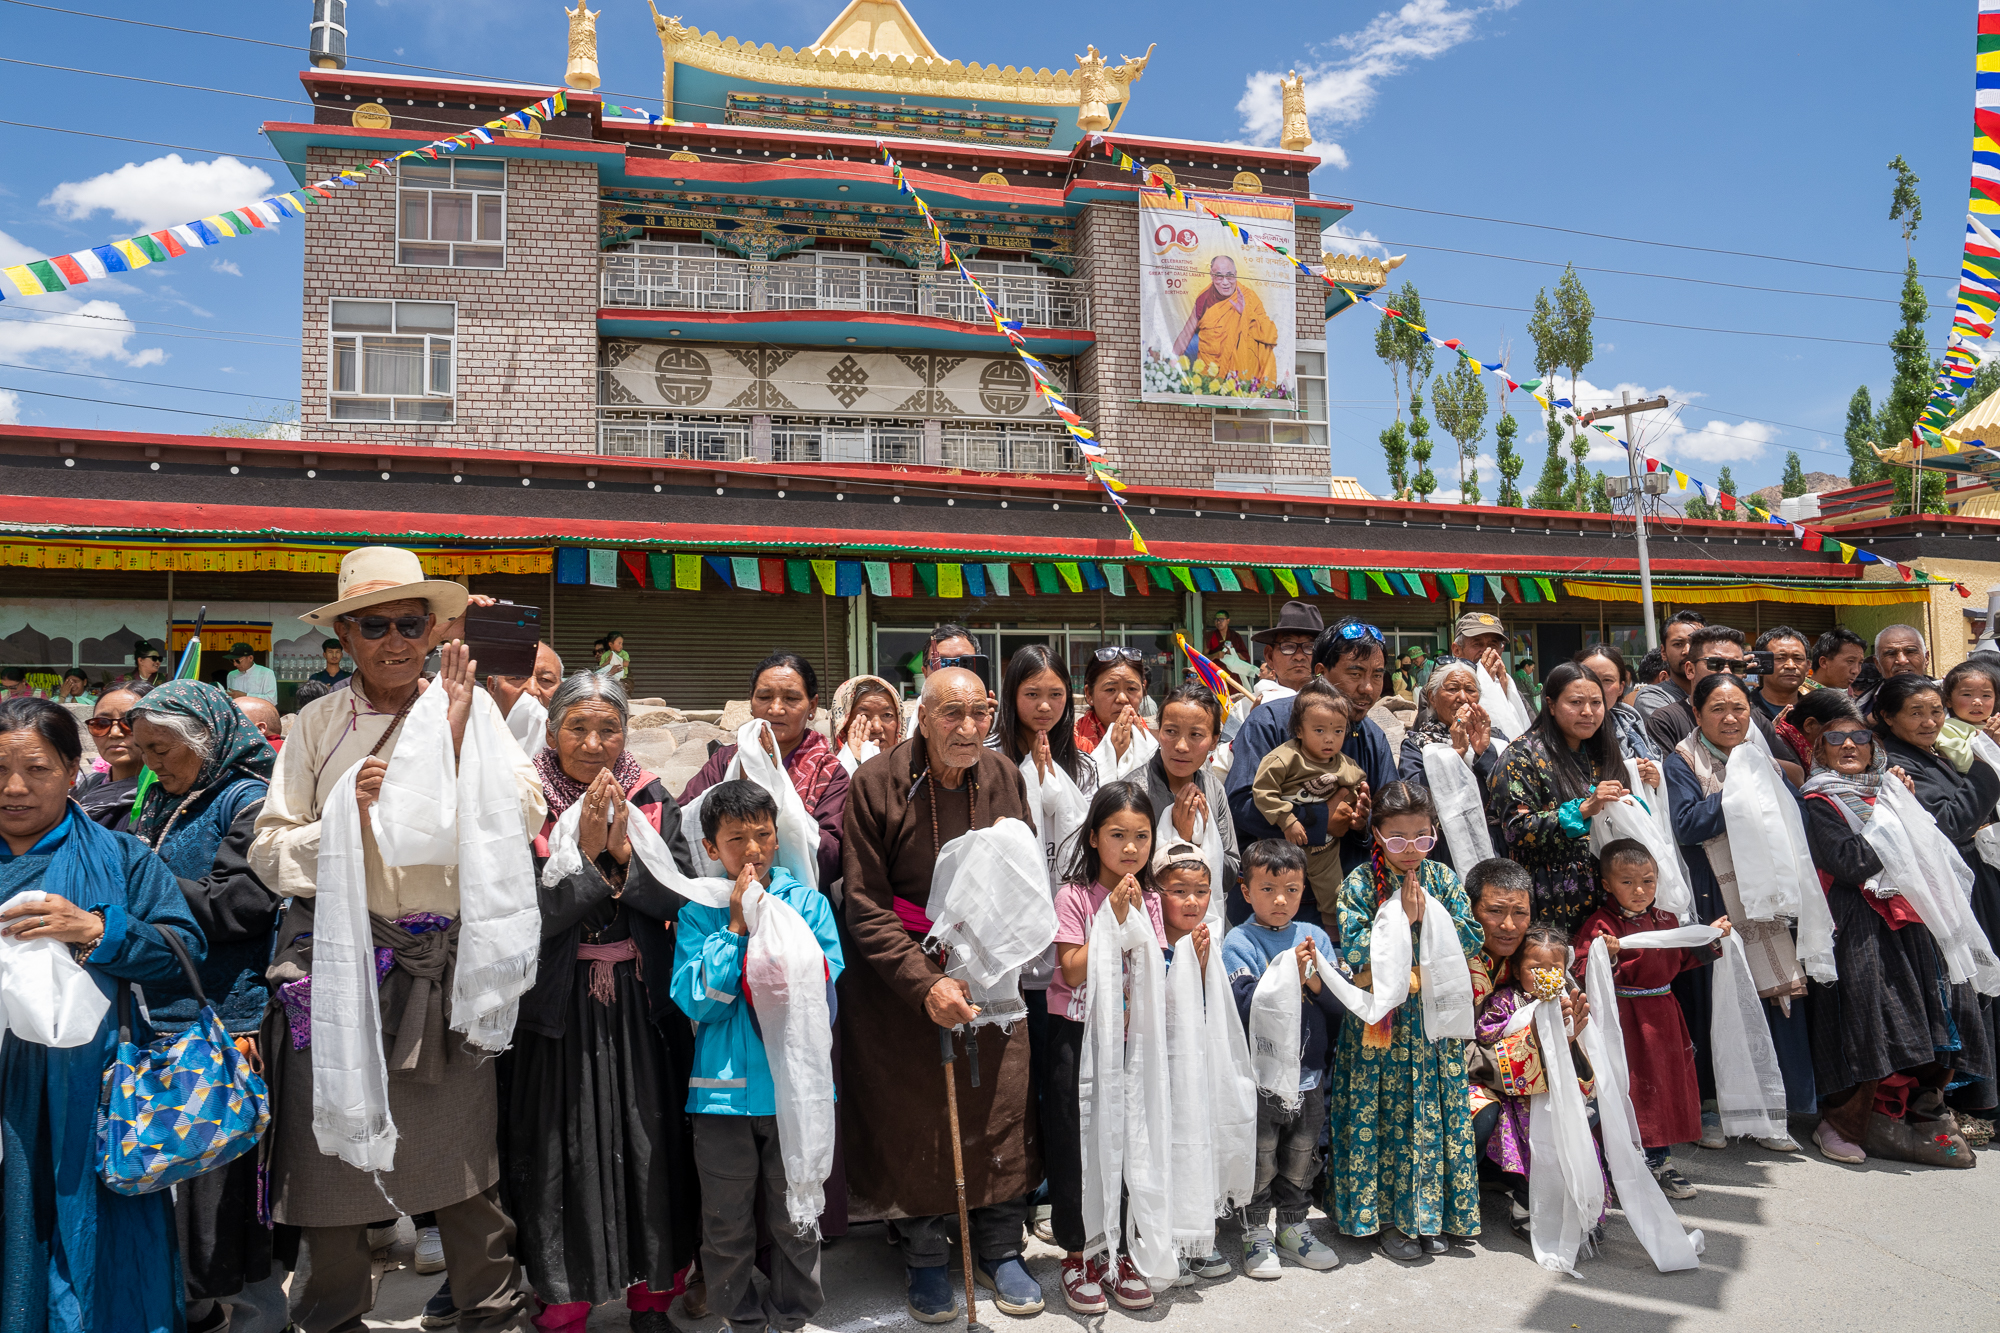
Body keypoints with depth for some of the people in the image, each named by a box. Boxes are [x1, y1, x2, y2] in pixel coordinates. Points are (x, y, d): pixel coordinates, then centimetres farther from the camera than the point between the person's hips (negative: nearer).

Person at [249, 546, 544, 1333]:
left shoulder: (467, 708, 1)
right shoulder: (319, 723, 4)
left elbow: (525, 818, -9)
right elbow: (269, 851, 2)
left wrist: (458, 744, -20)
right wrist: (345, 814, -15)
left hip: (444, 957, -1)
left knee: (462, 1143, 4)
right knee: (333, 1143, 9)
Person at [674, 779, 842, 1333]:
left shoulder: (808, 902, -1)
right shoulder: (699, 914, 0)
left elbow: (827, 999, -6)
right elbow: (694, 1001, -10)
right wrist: (737, 927, -15)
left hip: (796, 1084, 0)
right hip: (724, 1087, 0)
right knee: (726, 1224, 13)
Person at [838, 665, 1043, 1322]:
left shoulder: (1004, 777, -3)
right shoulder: (876, 783, -15)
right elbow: (864, 906, -15)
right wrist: (924, 984, -23)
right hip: (899, 972, -3)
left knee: (1001, 1107, 7)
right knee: (909, 1117, 6)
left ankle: (999, 1248, 29)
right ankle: (924, 1258, 29)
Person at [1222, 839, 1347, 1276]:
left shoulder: (1316, 938, 2)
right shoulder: (1238, 943, -10)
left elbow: (1341, 1003, -1)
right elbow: (1244, 1005, -20)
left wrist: (1316, 981, -20)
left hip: (1309, 1072, 4)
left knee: (1302, 1157, 18)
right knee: (1260, 1158, 7)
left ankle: (1295, 1228, 36)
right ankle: (1257, 1234, 25)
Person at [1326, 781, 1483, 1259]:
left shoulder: (1443, 879, 3)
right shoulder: (1360, 883, -7)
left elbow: (1473, 940, -1)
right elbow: (1353, 950, -16)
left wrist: (1430, 916, -15)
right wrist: (1402, 919, -20)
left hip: (1435, 1020, 3)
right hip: (1379, 1022, -3)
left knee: (1436, 1113, 8)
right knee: (1384, 1116, 2)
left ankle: (1430, 1215, 23)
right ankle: (1386, 1216, 16)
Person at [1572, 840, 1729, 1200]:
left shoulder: (1666, 920, 8)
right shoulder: (1600, 924, -14)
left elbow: (1682, 960, 21)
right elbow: (1585, 974, -18)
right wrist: (1605, 956, -36)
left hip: (1663, 1017, 7)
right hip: (1624, 1018, -7)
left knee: (1667, 1084, 13)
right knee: (1629, 1089, -2)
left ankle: (1660, 1161, 29)